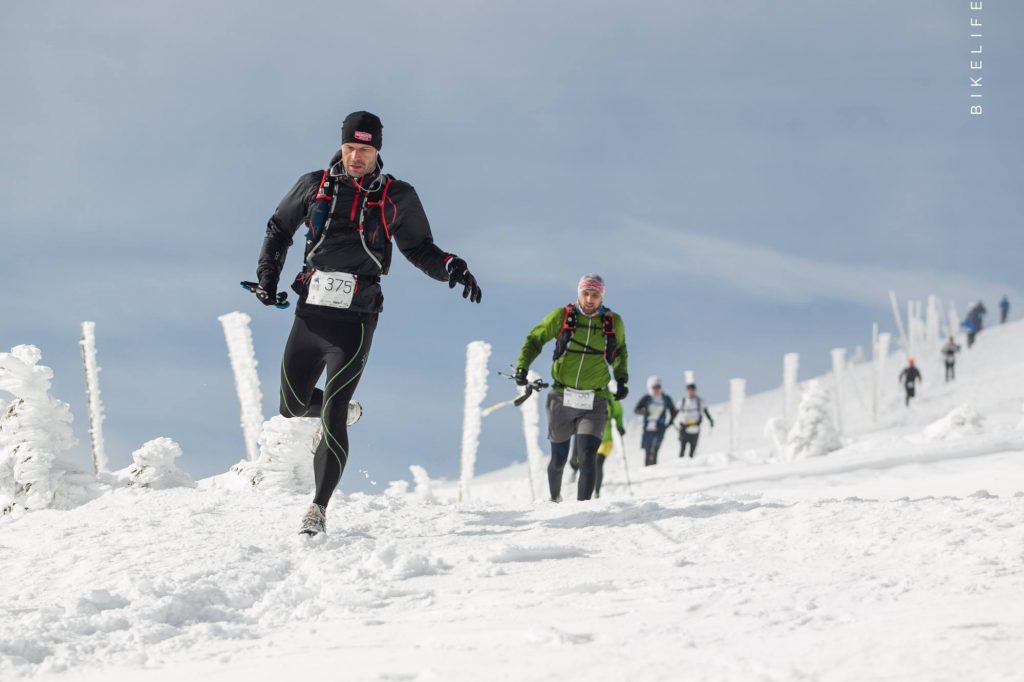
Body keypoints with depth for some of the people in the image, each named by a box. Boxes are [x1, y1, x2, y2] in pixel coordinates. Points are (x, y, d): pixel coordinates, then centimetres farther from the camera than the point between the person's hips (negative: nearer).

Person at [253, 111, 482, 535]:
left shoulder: (397, 197, 3)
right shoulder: (315, 185, 7)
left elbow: (419, 248, 16)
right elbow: (279, 228, 21)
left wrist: (450, 268, -3)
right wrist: (268, 273, 7)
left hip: (354, 321, -3)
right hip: (309, 314, 3)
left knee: (332, 414, -13)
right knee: (292, 407, 12)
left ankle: (319, 507, -7)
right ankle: (342, 410, 46)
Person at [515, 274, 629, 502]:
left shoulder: (614, 323, 2)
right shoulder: (562, 316, -3)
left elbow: (619, 352, 22)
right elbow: (535, 340, 7)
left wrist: (622, 379, 12)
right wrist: (522, 366, -5)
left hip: (593, 404, 0)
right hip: (561, 399, 0)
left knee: (587, 458, -17)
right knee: (558, 459, 12)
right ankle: (554, 500, 38)